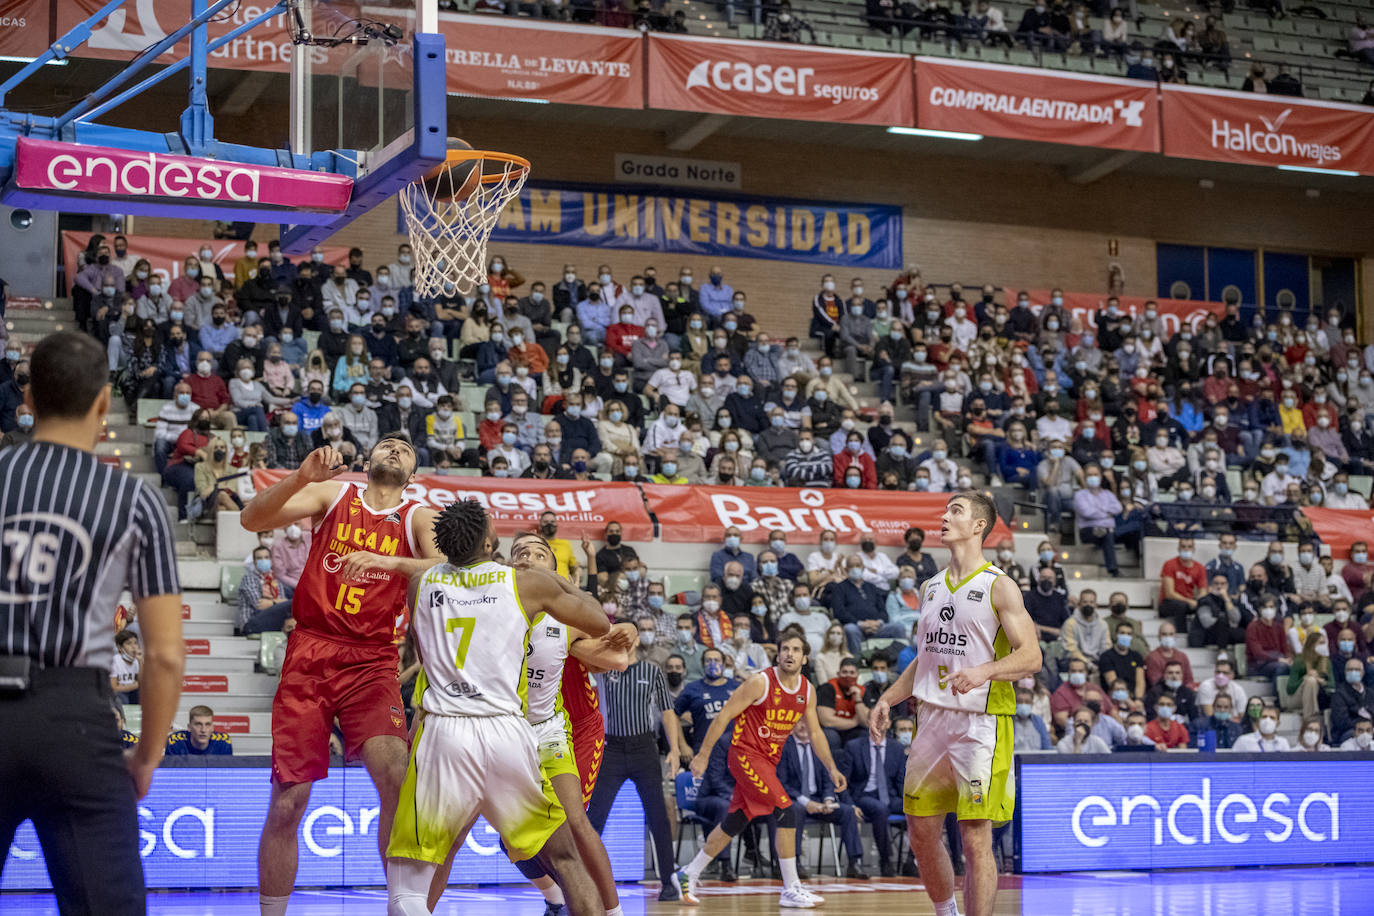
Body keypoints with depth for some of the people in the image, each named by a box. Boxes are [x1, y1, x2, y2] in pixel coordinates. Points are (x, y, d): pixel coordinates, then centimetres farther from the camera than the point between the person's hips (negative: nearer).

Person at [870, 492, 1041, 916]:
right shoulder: (932, 587, 15)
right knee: (922, 833, 9)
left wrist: (983, 672, -28)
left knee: (976, 838, -8)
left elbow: (1031, 657, -12)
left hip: (981, 723, -7)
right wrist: (886, 700, 14)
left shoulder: (998, 587, -6)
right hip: (932, 718, 7)